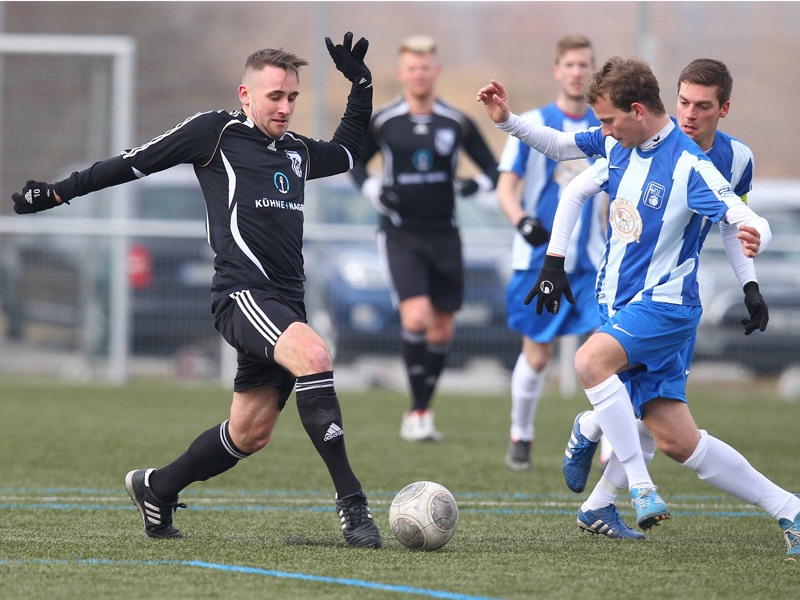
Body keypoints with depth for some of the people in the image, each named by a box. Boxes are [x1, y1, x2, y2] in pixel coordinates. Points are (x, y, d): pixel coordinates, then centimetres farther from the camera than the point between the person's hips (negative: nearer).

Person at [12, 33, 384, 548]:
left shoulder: (298, 151, 20)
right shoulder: (215, 132, 1)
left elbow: (349, 151, 40)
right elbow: (135, 163, 6)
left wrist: (361, 84, 30)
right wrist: (58, 193, 9)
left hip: (286, 303, 8)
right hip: (242, 292, -8)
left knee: (250, 433, 8)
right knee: (313, 354, -33)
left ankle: (156, 490, 33)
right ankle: (352, 503, -34)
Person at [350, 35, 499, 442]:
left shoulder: (457, 123, 2)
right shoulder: (382, 122, 0)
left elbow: (493, 169, 10)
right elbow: (355, 163, 14)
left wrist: (476, 184, -12)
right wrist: (372, 190, -5)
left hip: (443, 233, 3)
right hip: (400, 234, -3)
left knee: (442, 329, 6)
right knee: (416, 318, -19)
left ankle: (422, 410, 22)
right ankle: (418, 412, -8)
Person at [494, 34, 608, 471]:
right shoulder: (532, 124, -2)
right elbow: (506, 187, -5)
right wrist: (522, 220, -24)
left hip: (591, 261, 2)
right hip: (539, 259, -2)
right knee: (536, 357, 3)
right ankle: (520, 437, 26)